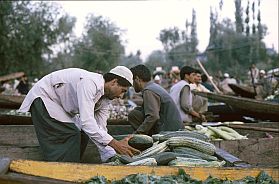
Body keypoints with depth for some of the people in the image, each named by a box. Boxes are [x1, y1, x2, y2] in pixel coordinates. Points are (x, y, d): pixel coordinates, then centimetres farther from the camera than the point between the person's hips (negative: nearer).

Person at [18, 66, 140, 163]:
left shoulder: (104, 99, -3)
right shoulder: (89, 83, -32)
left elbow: (100, 129, -2)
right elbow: (86, 121, -40)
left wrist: (111, 157, -13)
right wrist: (115, 144, -41)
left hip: (60, 104, 9)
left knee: (82, 136, 0)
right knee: (71, 135, -19)